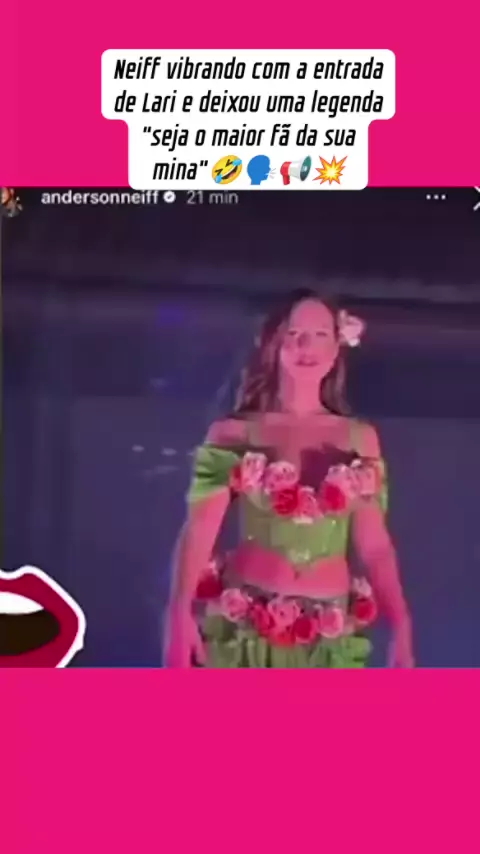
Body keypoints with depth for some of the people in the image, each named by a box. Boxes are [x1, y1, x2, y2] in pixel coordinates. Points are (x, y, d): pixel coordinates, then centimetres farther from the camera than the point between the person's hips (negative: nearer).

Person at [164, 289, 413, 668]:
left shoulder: (361, 439, 4)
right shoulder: (233, 434, -2)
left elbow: (375, 545, 5)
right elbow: (199, 530, -6)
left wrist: (401, 627, -2)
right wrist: (180, 615, -16)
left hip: (329, 635, 2)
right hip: (245, 625, -2)